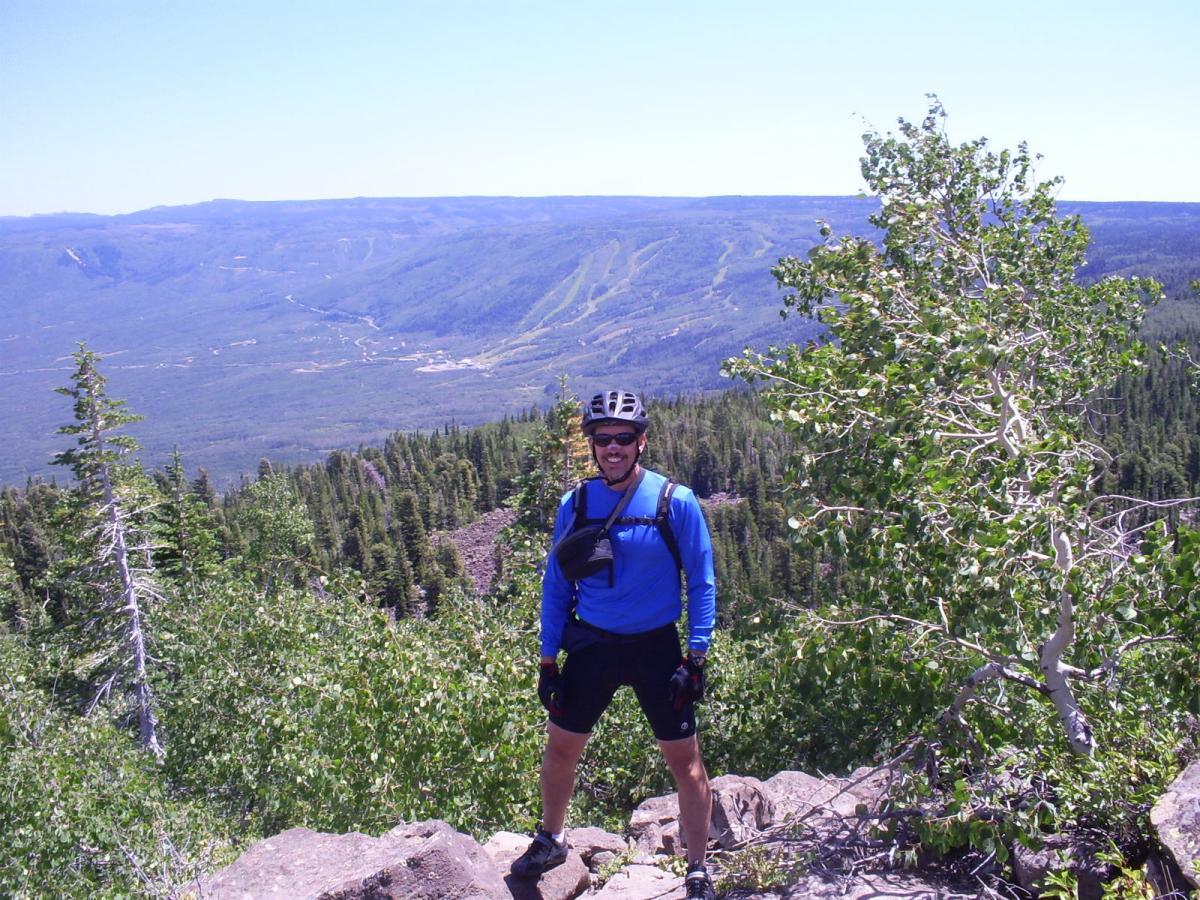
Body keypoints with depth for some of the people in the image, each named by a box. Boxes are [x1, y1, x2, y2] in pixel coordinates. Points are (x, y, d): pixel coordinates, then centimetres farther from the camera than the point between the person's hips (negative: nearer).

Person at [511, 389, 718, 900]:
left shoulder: (675, 502, -11)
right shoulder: (574, 504, -3)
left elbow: (701, 583, -5)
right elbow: (555, 585, 5)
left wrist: (695, 658, -11)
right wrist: (548, 660, 2)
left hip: (656, 647, -2)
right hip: (591, 646, 3)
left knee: (684, 760, 3)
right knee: (560, 746, 13)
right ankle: (551, 840, 39)